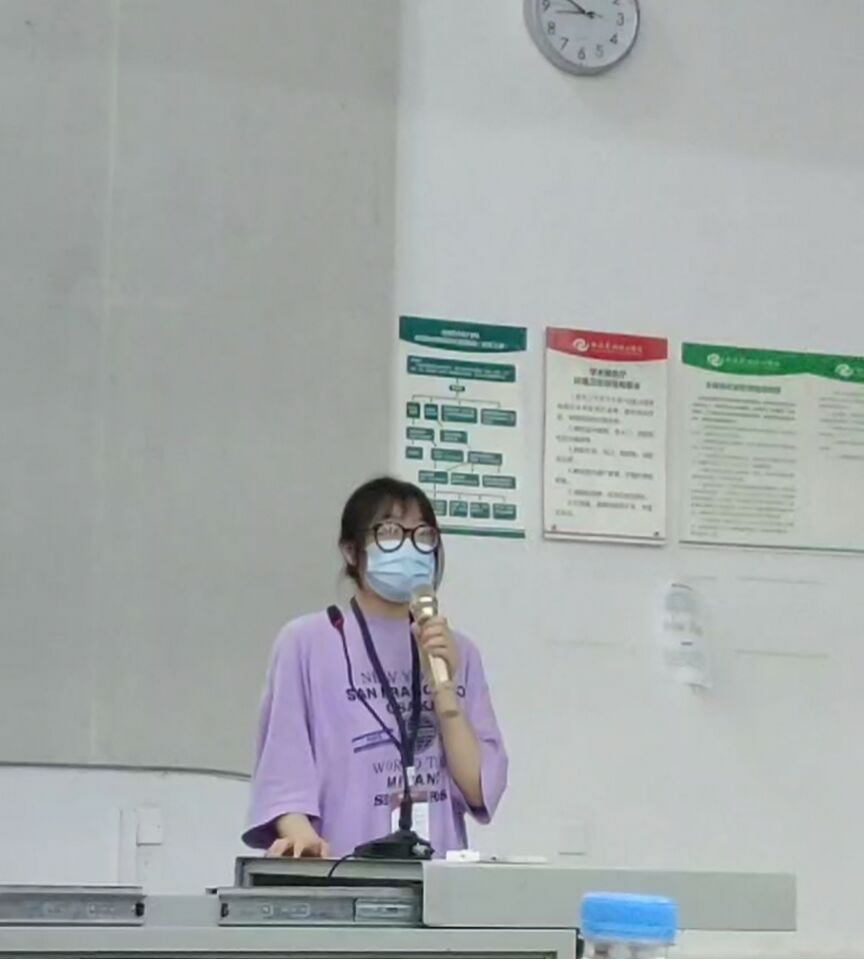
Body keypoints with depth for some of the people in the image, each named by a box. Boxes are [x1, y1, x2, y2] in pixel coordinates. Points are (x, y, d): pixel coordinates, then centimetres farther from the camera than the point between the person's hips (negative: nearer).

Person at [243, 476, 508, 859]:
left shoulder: (458, 653, 13)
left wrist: (443, 687, -4)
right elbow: (283, 771, -3)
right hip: (342, 869, -3)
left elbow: (480, 791, 5)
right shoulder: (307, 642, 2)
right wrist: (302, 836, -21)